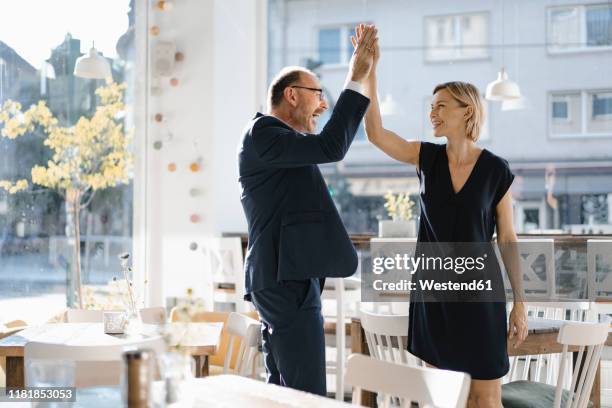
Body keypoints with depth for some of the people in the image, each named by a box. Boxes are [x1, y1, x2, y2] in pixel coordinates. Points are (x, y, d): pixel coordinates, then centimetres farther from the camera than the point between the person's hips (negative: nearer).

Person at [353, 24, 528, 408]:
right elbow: (375, 133, -14)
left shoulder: (496, 169, -6)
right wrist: (369, 69, -20)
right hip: (432, 291, 3)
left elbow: (508, 240, -1)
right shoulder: (427, 158, 0)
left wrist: (520, 303, -2)